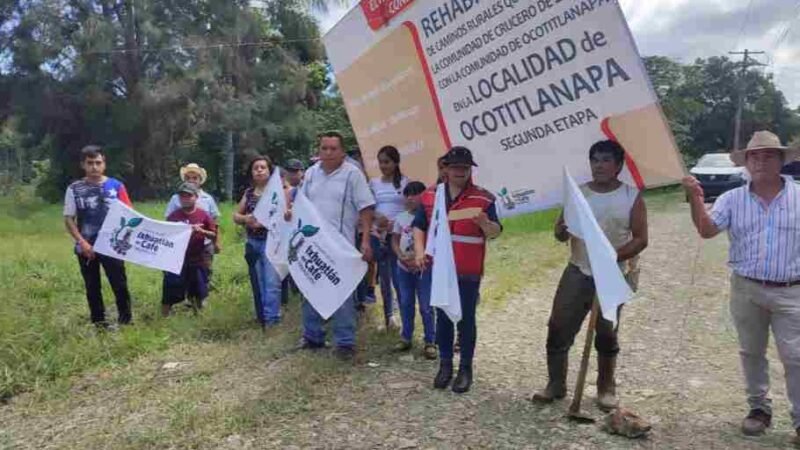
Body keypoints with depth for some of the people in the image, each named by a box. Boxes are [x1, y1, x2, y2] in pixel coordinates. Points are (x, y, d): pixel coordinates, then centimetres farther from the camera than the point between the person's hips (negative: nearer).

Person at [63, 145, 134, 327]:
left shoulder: (116, 186, -1)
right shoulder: (74, 189, 0)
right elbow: (68, 219, 1)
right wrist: (82, 242, -11)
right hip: (86, 248, 1)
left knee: (119, 284, 0)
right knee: (92, 287, 11)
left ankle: (126, 320, 15)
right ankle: (98, 323, 23)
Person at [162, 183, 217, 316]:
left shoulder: (203, 215, -1)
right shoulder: (173, 216, 0)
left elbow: (214, 235, -2)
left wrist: (201, 231, -19)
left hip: (198, 260, 0)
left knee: (198, 293, 12)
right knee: (169, 294, 1)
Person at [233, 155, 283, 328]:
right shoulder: (249, 192, 11)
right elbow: (236, 216, 15)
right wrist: (246, 218, -7)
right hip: (253, 242, 5)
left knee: (271, 283, -12)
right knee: (257, 283, 12)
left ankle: (271, 320, -8)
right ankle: (261, 318, 23)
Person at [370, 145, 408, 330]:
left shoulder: (405, 182, -1)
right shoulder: (374, 183, 9)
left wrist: (396, 223, -16)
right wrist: (377, 217, -14)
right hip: (378, 234, 4)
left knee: (398, 277, -7)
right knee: (384, 276, 10)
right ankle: (388, 315, 21)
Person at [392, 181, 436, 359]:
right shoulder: (400, 217, 7)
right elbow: (395, 240, 9)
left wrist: (420, 258, -19)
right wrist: (401, 256, -9)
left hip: (424, 268, -5)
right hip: (403, 267, 5)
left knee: (426, 307, -1)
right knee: (405, 304, 13)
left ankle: (429, 342, 8)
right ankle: (406, 338, 24)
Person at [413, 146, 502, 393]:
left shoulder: (483, 198, -5)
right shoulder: (430, 196, 3)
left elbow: (495, 233, -6)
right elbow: (419, 226, 10)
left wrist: (485, 223, -29)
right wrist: (419, 251, -6)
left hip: (469, 272, -3)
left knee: (466, 320, 5)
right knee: (443, 318, 12)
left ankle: (465, 368, 18)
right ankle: (445, 365, 25)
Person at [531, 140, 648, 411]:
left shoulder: (632, 197, -3)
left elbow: (640, 239, -7)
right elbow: (561, 236, 4)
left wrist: (614, 256, -23)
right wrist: (562, 228, -20)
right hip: (577, 273, 2)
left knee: (606, 335, 8)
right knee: (558, 329, 0)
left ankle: (606, 388, 26)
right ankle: (556, 384, 14)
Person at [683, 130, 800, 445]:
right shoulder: (732, 199, -1)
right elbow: (707, 230, -14)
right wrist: (696, 199, -26)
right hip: (746, 290, 2)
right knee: (751, 353, 14)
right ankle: (759, 408, 31)